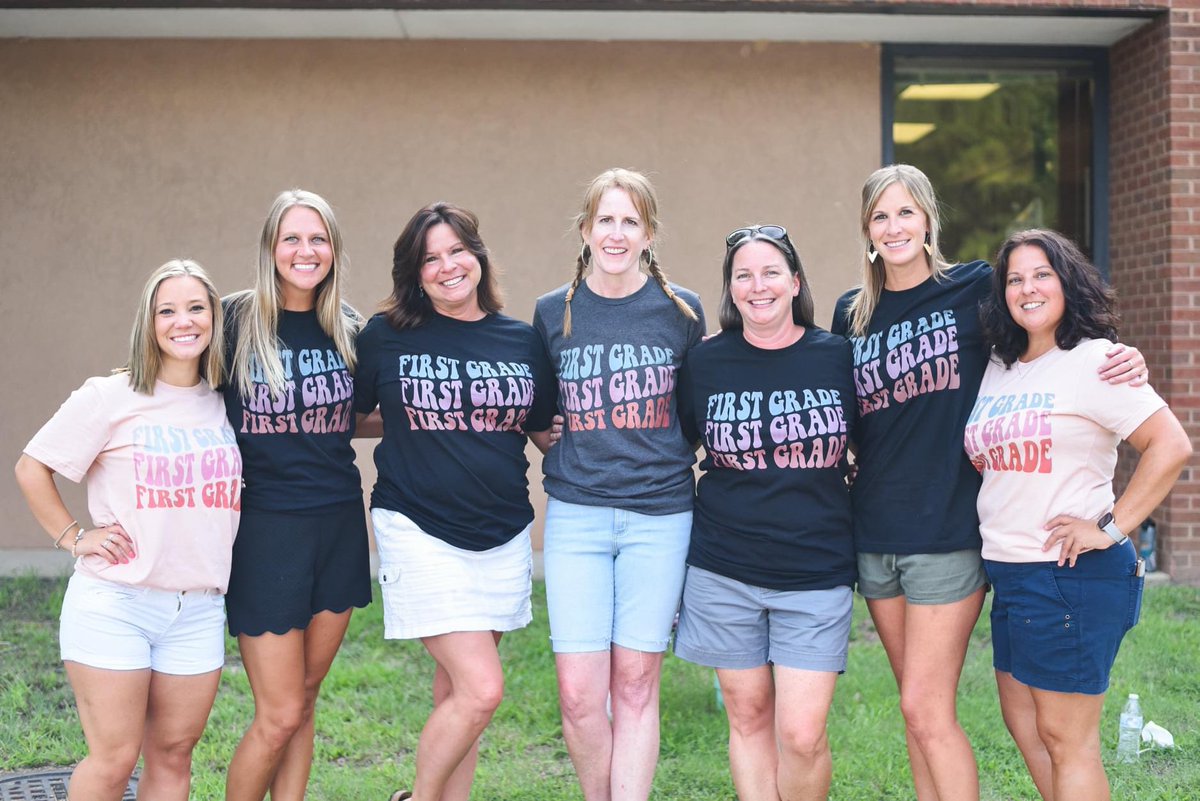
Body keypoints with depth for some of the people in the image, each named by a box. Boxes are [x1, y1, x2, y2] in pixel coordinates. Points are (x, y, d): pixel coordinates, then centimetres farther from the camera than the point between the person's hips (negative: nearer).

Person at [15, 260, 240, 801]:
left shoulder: (228, 405, 8)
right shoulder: (110, 397, -4)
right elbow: (32, 468, 0)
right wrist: (74, 538, -4)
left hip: (198, 610, 4)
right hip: (114, 601, -4)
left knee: (173, 755, 10)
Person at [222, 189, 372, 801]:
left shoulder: (347, 330, 6)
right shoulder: (235, 321, -7)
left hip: (339, 524, 4)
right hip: (265, 527, -4)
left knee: (304, 701, 12)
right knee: (279, 717, -2)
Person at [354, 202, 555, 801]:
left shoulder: (522, 341, 6)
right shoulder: (387, 336, -3)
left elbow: (547, 432, 14)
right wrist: (407, 427, 0)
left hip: (503, 537, 4)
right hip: (419, 533, -3)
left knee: (456, 694, 11)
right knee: (481, 689, -12)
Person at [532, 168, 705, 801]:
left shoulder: (682, 310, 4)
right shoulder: (552, 313, 6)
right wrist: (566, 463, 4)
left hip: (660, 516, 0)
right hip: (576, 516, 1)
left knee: (636, 685, 3)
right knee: (579, 694, -3)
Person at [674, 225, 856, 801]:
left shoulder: (837, 357, -1)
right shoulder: (705, 362, 1)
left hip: (816, 572, -1)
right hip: (724, 572, 1)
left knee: (801, 732, -6)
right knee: (748, 716, 10)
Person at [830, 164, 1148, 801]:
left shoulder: (975, 288, -3)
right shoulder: (852, 313, 9)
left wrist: (1125, 361, -14)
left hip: (947, 531, -5)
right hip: (874, 534, 5)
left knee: (927, 710, -6)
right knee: (916, 707, 13)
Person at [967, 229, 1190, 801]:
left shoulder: (1093, 361, -10)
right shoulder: (996, 371, 12)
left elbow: (1171, 445, -17)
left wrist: (1112, 527, -17)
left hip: (1071, 573, -8)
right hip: (1008, 572, 8)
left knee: (1065, 735, -1)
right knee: (1022, 719, 16)